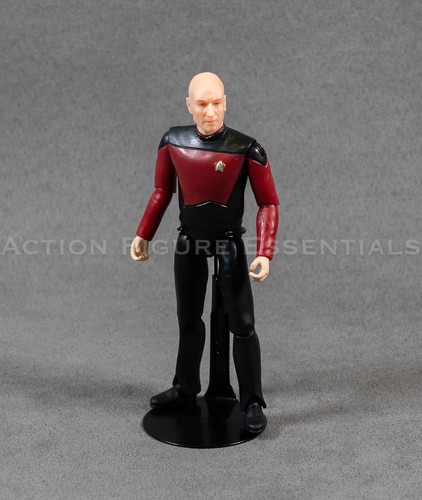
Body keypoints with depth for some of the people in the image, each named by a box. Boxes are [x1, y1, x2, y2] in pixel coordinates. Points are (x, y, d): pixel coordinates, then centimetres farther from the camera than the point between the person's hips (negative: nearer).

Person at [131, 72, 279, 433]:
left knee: (242, 325, -1)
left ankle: (252, 403, 13)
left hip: (229, 245, -4)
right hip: (189, 242, 4)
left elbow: (269, 203, -12)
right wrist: (144, 234, 2)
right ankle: (186, 386, 38)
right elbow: (162, 191, 7)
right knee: (188, 318, 18)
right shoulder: (173, 142, -7)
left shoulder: (246, 149, -18)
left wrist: (265, 254, -21)